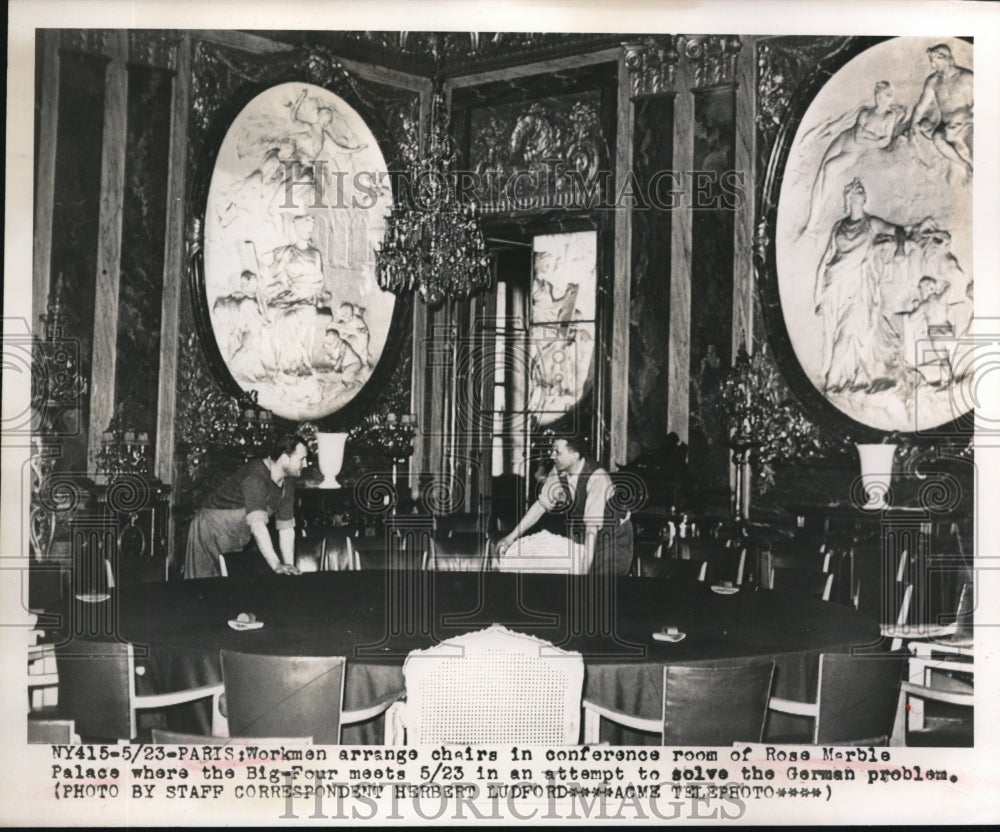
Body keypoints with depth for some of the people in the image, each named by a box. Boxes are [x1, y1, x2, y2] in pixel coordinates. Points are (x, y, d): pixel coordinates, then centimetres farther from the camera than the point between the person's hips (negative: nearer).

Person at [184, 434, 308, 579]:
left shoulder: (288, 482, -2)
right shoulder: (255, 477, -29)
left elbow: (286, 527, 0)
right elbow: (257, 523, -40)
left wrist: (290, 568, -9)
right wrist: (276, 565, -47)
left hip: (238, 539, 8)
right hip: (211, 532, -8)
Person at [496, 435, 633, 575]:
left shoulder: (597, 478, -32)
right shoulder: (558, 471, -12)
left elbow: (592, 528, -36)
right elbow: (541, 505, -5)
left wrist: (584, 570, -41)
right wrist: (512, 537, -10)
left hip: (614, 534, -6)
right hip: (578, 532, 6)